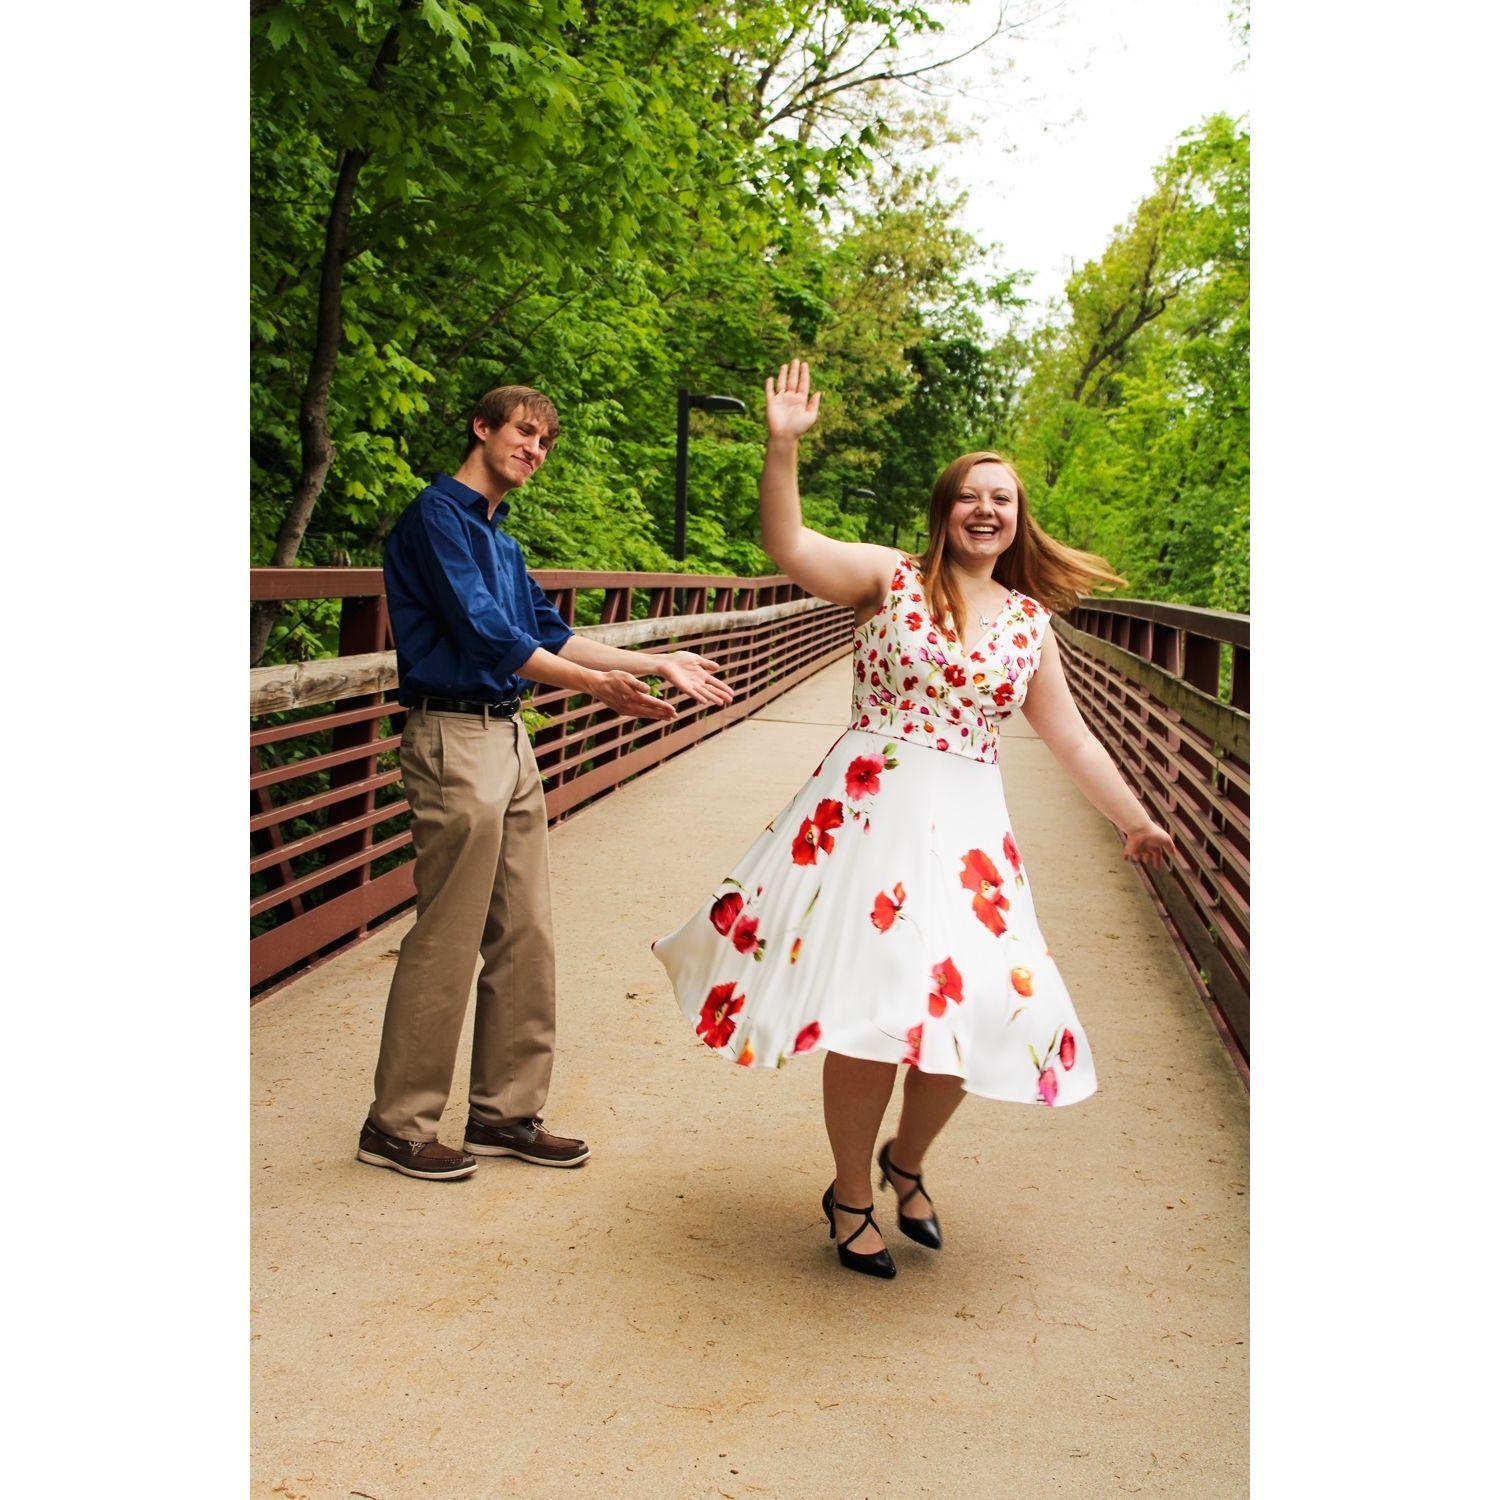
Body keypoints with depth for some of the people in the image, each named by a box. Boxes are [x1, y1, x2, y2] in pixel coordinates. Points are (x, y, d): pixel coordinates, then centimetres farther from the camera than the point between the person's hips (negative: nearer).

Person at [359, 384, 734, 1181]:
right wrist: (597, 684, -22)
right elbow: (481, 630, -18)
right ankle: (398, 1125, 8)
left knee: (524, 938, 10)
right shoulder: (438, 515, -9)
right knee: (445, 944, -4)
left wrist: (660, 663, 17)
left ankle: (505, 1112, 20)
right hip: (454, 738, -9)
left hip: (510, 739, 9)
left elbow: (548, 634, 20)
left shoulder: (498, 536, 19)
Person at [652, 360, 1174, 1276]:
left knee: (974, 1009, 2)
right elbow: (789, 548, -16)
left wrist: (1136, 822, 21)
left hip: (969, 826, 4)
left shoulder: (1029, 618, 10)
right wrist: (784, 446, -26)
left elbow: (1070, 736, 17)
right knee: (872, 1004, -4)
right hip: (872, 812, -4)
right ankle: (852, 1196, 18)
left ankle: (907, 1164, 31)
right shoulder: (893, 577, -1)